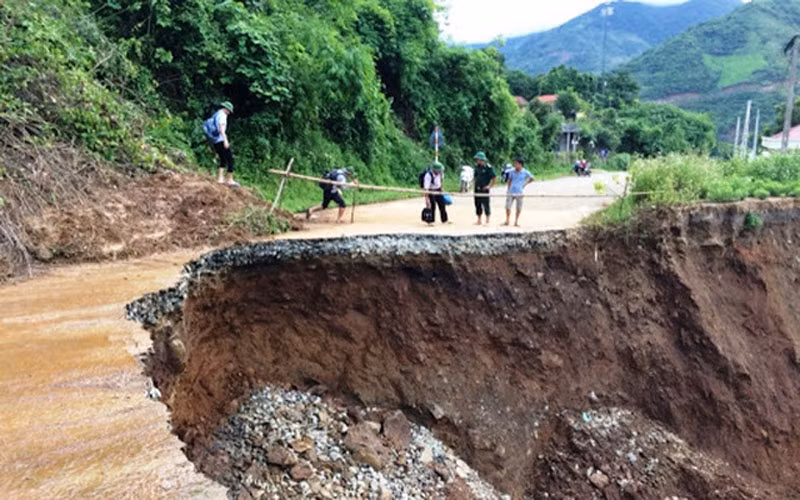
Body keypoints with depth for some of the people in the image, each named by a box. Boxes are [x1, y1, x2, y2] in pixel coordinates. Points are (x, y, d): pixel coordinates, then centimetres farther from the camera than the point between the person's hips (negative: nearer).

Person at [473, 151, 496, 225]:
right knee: (477, 204, 9)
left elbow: (494, 177, -8)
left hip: (484, 189, -6)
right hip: (477, 189, 6)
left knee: (486, 204, -4)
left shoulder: (488, 167, -10)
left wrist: (489, 186, -10)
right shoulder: (476, 166, 9)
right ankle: (479, 220, 18)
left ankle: (487, 220, 5)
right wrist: (475, 184, 11)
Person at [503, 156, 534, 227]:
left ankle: (516, 222, 16)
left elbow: (531, 179, 13)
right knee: (507, 207, -2)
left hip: (519, 193, -1)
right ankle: (507, 221, 13)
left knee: (519, 208, 4)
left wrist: (524, 184, 7)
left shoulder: (525, 172, -2)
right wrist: (508, 190, 11)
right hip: (511, 192, 1)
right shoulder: (512, 172, 2)